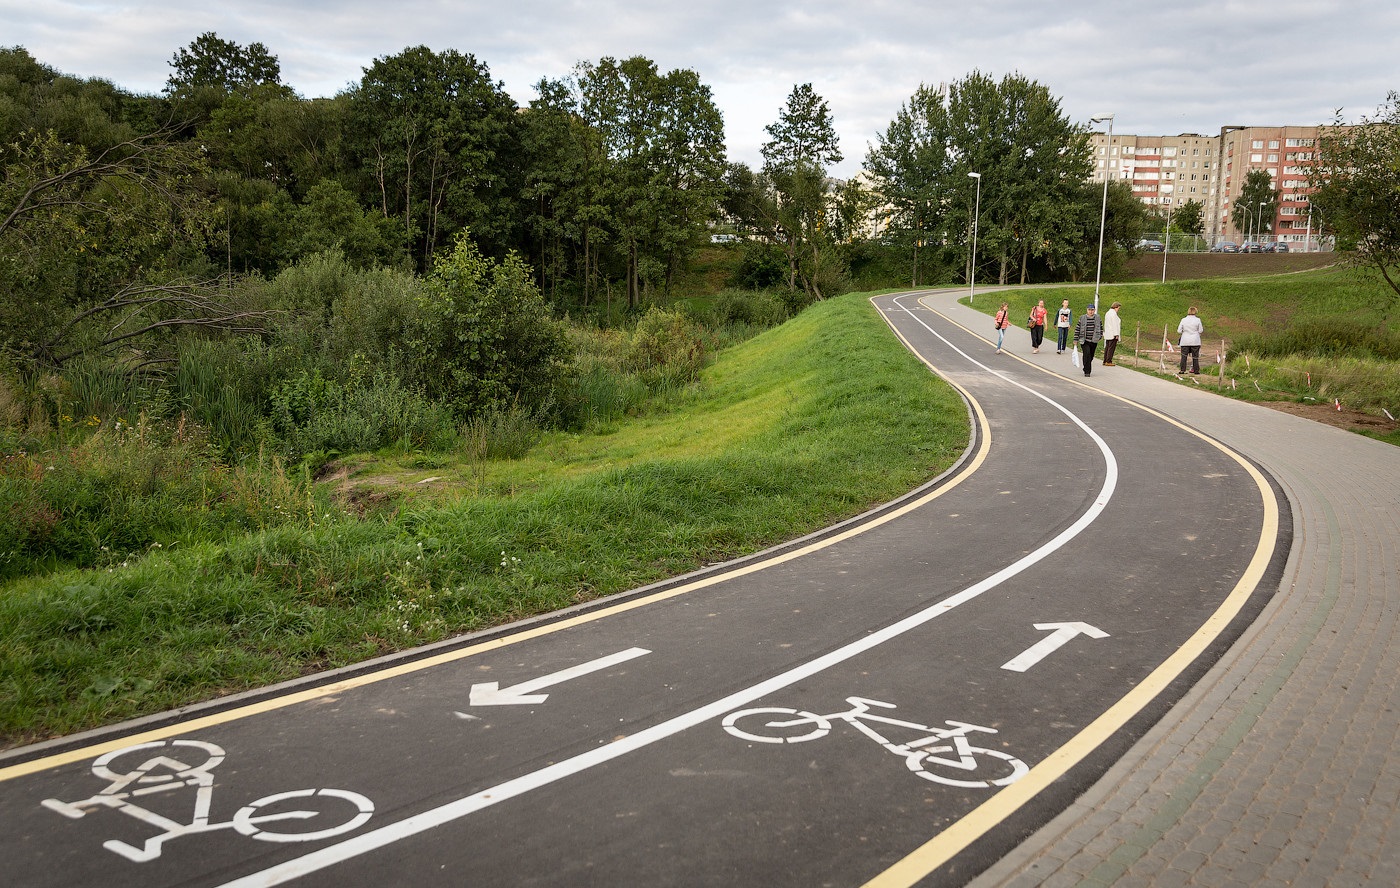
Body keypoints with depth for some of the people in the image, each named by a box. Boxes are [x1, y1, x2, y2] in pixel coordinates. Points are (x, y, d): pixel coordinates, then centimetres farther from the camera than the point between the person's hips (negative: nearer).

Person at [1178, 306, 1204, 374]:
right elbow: (1200, 331, -1)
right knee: (1195, 356, 6)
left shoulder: (1183, 320, -3)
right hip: (1195, 341, -1)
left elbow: (1179, 331, 0)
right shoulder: (1197, 320, -6)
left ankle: (1182, 370, 3)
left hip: (1185, 341, 1)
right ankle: (1196, 370, 10)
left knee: (1184, 356, 6)